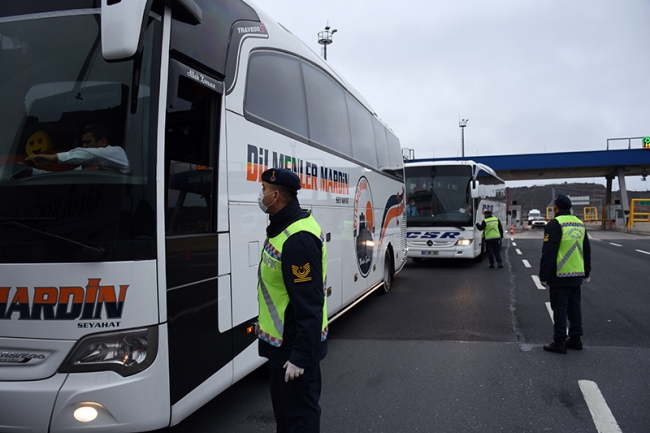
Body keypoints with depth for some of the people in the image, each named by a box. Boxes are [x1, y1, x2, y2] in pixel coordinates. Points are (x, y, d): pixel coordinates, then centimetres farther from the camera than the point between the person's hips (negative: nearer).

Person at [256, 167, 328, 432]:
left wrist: (301, 355, -25)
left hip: (295, 346, -10)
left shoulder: (298, 239, -27)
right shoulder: (283, 227, 8)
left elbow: (309, 306, -27)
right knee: (282, 407, 24)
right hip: (280, 342, 10)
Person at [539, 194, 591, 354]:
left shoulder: (555, 224, -14)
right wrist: (586, 273, 27)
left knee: (559, 308, -1)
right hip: (577, 275, 7)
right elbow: (587, 251, 19)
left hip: (560, 276, -7)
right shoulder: (580, 224, 12)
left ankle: (559, 342, 3)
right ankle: (575, 339, 22)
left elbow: (548, 253, -17)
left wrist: (544, 276, -12)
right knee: (574, 306, 15)